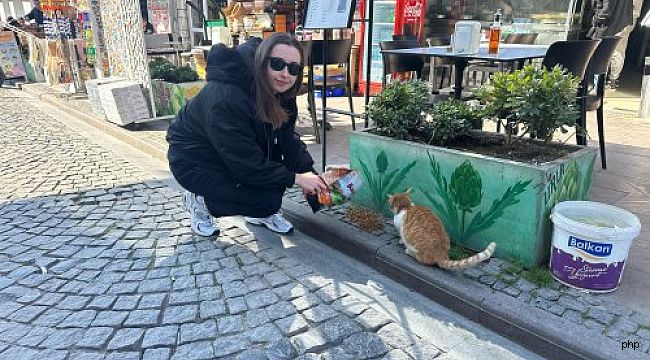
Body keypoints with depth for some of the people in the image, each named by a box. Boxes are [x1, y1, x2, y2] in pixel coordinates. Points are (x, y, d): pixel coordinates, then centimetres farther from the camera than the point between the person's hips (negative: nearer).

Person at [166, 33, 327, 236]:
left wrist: (309, 173, -16)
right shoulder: (226, 99, -34)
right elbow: (246, 164, -30)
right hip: (193, 162, -7)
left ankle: (260, 212, 8)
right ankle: (199, 200, 1)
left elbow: (288, 138, -5)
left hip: (238, 156, 8)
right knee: (269, 200, -19)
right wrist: (295, 178, -24)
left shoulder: (278, 92, -10)